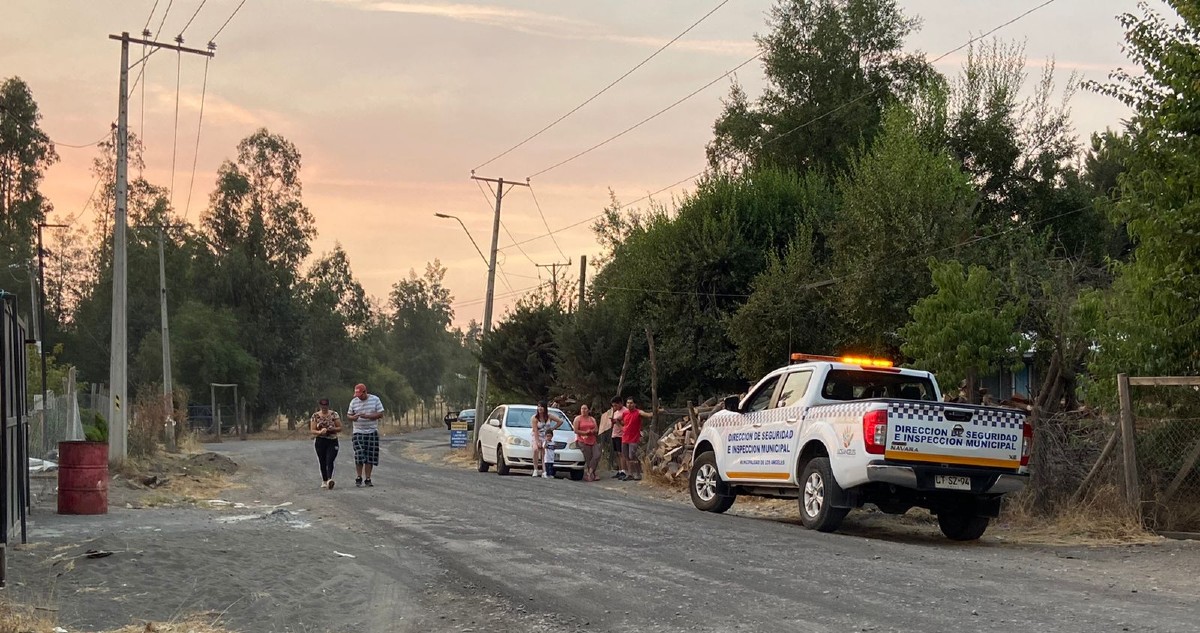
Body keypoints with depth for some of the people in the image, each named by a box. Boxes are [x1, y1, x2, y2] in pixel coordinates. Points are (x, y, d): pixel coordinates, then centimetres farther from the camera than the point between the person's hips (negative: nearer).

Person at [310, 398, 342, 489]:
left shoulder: (334, 414, 1)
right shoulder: (315, 416, 3)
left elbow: (340, 428, 4)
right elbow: (312, 430, 0)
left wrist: (332, 429, -16)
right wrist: (320, 432, -20)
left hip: (332, 441, -2)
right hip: (320, 441, 2)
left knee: (329, 461, -16)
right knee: (322, 462, 6)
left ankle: (329, 480, -31)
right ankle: (324, 481, 17)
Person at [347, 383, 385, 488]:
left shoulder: (375, 400, 0)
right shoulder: (354, 401, 5)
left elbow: (380, 414, -3)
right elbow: (349, 414, 13)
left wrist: (367, 416, -16)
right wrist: (352, 417, -12)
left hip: (372, 432, 0)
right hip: (358, 433, 0)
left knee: (370, 457, 0)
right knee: (359, 456, -10)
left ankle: (368, 479, 7)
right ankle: (358, 479, 1)